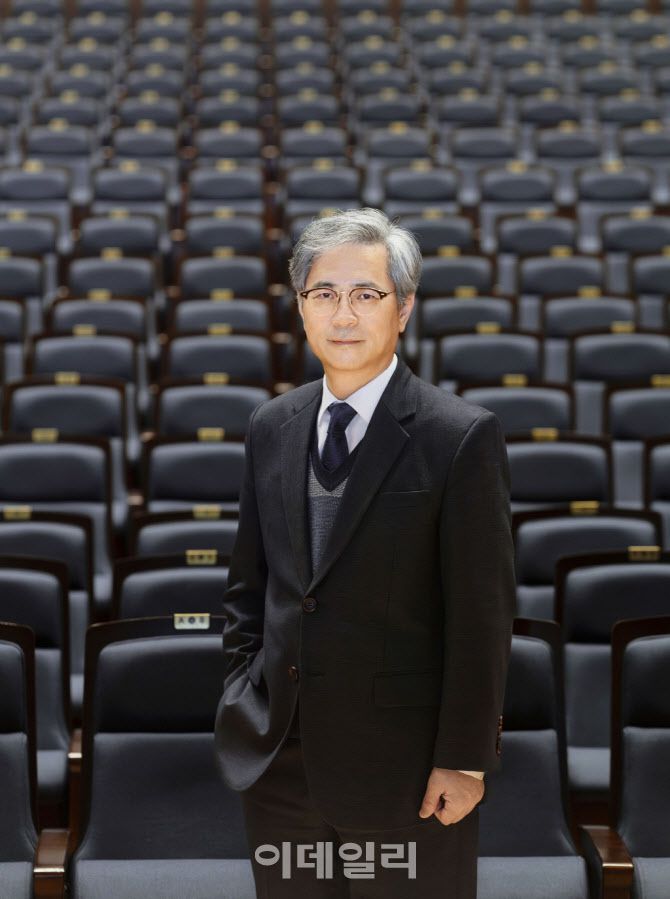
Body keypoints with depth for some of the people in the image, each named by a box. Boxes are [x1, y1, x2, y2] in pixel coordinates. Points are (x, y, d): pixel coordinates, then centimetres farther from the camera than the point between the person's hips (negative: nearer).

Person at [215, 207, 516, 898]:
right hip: (278, 758, 5)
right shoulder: (271, 427, 7)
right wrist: (242, 701, 8)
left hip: (402, 767, -5)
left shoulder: (461, 437, -10)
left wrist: (464, 761, -12)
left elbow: (482, 615, -11)